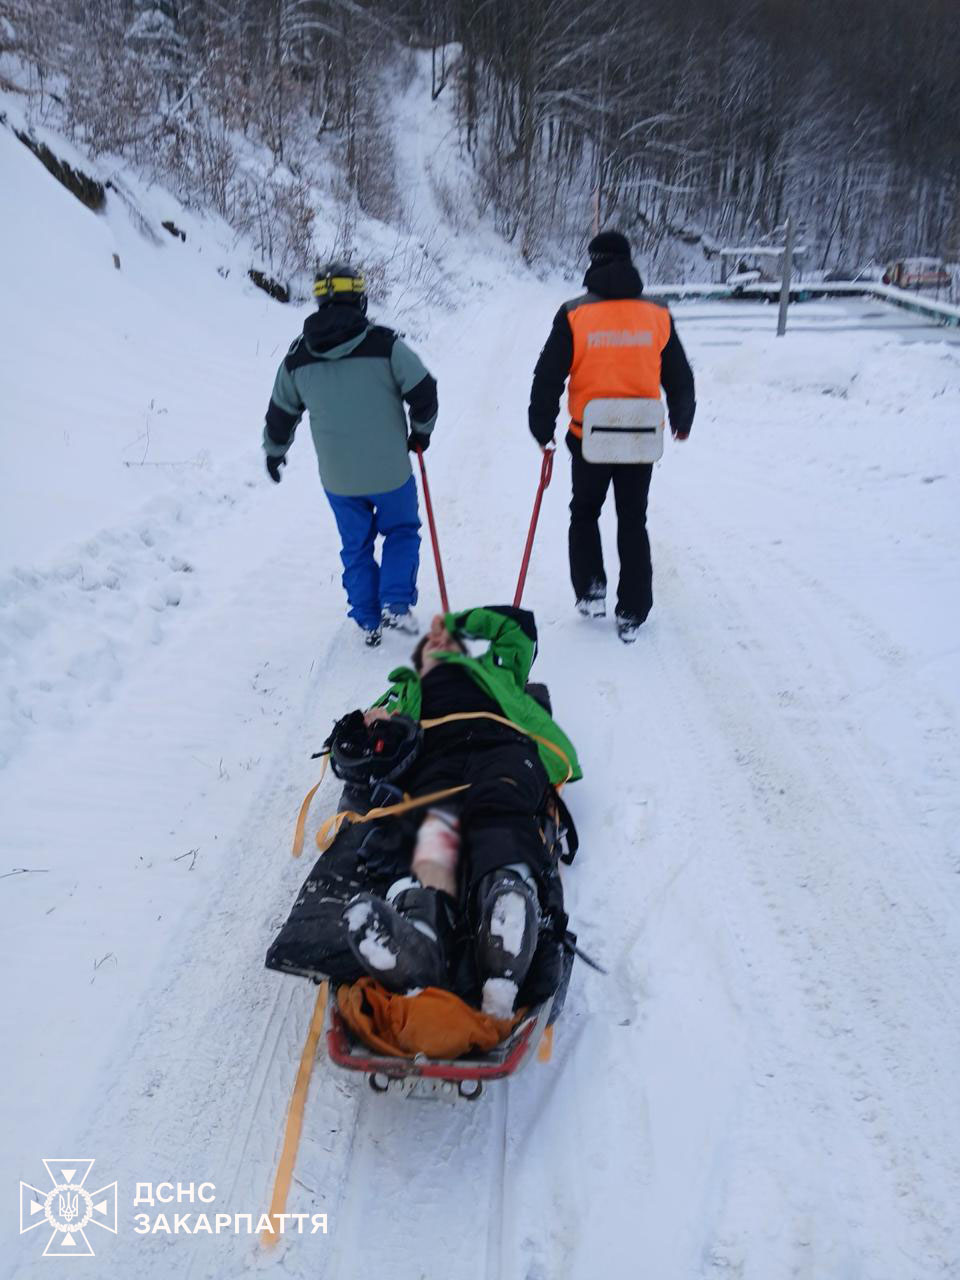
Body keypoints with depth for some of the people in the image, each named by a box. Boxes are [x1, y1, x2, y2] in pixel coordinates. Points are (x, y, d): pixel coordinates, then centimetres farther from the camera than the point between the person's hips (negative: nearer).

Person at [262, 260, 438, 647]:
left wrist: (274, 451, 30)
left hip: (337, 477, 3)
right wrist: (421, 431, 12)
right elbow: (423, 392, -8)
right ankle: (396, 605, 5)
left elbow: (281, 412, 12)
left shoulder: (298, 355, 2)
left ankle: (368, 621, 23)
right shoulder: (384, 344, -10)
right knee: (402, 532, 20)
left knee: (356, 546, 20)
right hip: (390, 470, -2)